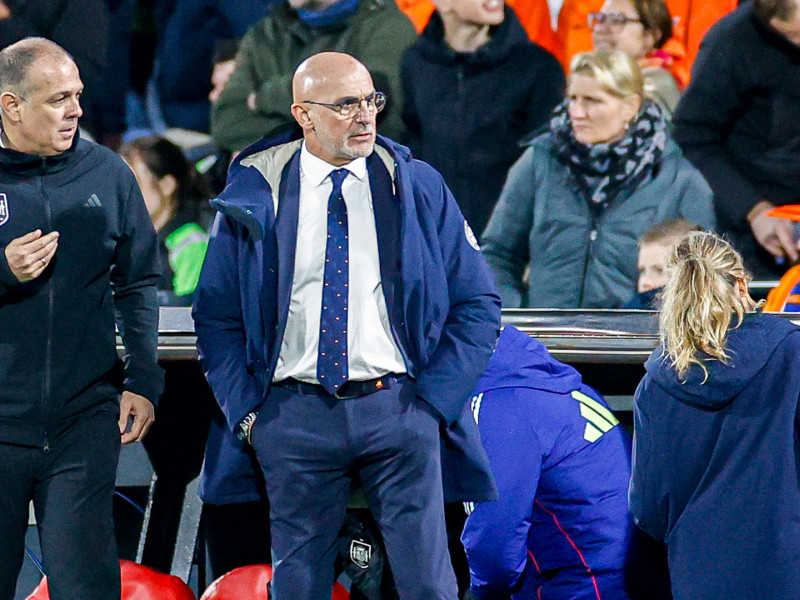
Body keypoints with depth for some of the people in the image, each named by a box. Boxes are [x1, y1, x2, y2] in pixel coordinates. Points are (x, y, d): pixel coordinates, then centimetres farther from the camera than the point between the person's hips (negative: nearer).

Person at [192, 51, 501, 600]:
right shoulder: (254, 193, 5)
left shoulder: (420, 189, 5)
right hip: (294, 414, 0)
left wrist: (432, 400, -3)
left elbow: (478, 303, 6)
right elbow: (216, 315, 9)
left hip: (397, 408, 0)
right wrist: (246, 410, -1)